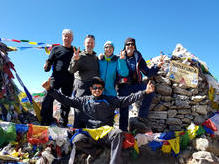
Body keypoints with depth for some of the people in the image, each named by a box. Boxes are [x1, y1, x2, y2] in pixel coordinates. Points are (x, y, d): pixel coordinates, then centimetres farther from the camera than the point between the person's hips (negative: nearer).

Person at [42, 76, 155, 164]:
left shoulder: (110, 100, 13)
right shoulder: (84, 101, 14)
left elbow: (127, 100, 5)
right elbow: (65, 100, 12)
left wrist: (145, 92, -5)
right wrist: (50, 90, 3)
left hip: (107, 132, 0)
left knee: (118, 133, -32)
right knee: (77, 140, -29)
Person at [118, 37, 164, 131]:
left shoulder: (138, 58, 11)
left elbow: (148, 73, 9)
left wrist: (157, 66, -5)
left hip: (135, 85, 1)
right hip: (123, 86, -1)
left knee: (149, 91, -27)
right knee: (124, 109, -3)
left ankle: (141, 117, -14)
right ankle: (123, 131, 10)